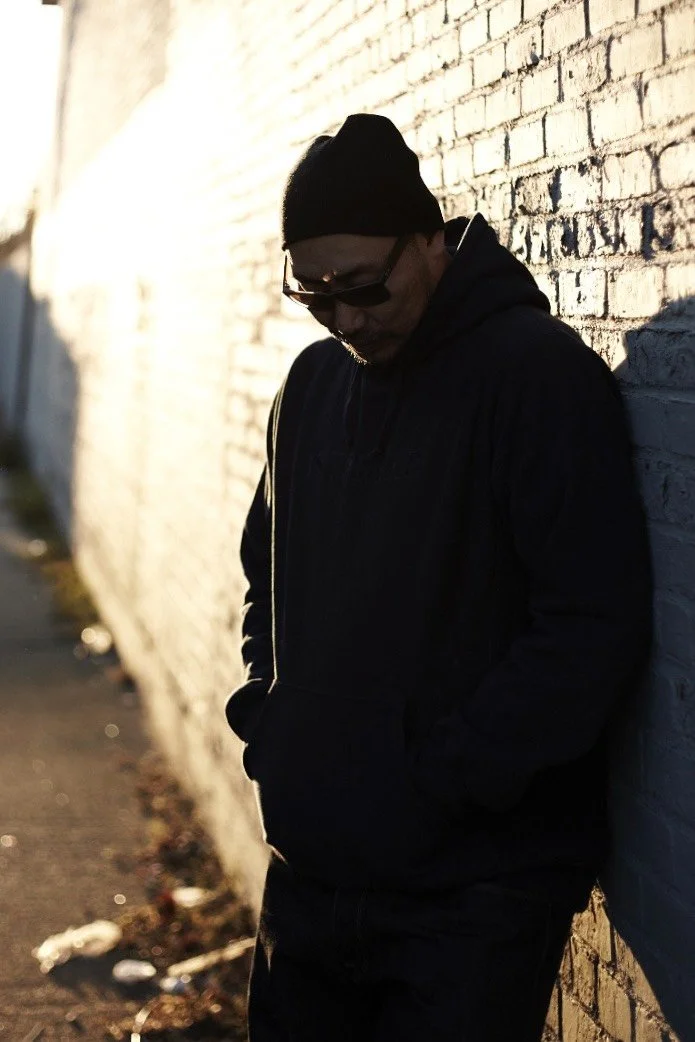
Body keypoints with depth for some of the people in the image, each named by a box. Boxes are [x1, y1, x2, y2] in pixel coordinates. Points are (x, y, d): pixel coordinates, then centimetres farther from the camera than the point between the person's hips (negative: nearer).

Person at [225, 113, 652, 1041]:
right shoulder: (314, 382, 10)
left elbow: (599, 624, -19)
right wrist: (264, 713, 8)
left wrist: (448, 781, -18)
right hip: (308, 871, 7)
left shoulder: (541, 373, -13)